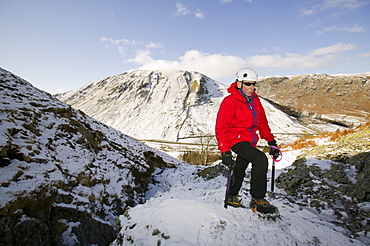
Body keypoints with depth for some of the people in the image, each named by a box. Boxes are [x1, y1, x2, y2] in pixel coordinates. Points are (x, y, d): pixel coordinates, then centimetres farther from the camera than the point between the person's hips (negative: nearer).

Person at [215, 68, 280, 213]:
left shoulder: (255, 100, 6)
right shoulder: (230, 102, -16)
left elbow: (262, 123, 15)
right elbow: (221, 128, -18)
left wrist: (271, 141, 10)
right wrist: (225, 151, -24)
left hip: (250, 141, 8)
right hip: (236, 140, -8)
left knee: (240, 169, 20)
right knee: (261, 159, -25)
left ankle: (232, 197, 42)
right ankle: (257, 200, -13)